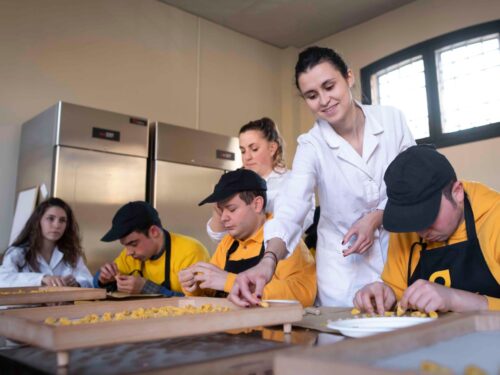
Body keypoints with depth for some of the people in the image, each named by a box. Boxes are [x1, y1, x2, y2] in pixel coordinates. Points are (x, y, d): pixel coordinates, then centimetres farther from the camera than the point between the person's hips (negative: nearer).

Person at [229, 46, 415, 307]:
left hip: (399, 251, 2)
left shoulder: (392, 119, -9)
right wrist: (268, 261, -45)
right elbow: (290, 209, -28)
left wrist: (376, 217, -16)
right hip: (344, 265, -1)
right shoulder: (311, 146, -14)